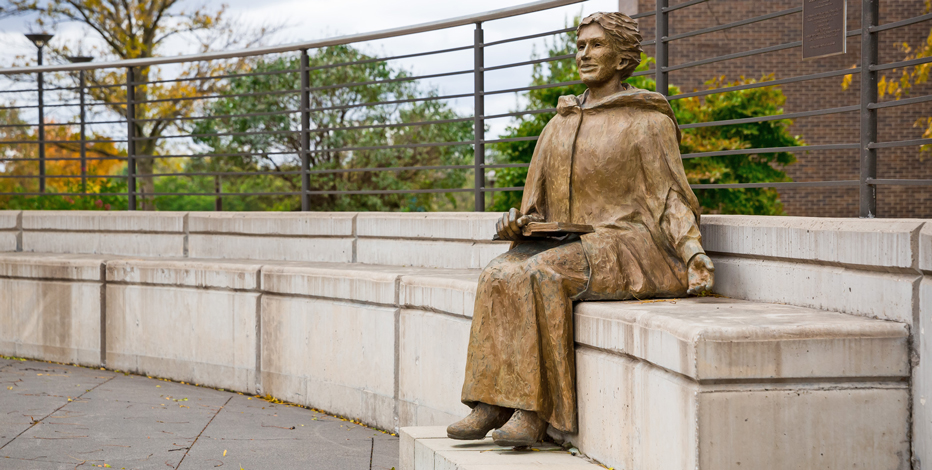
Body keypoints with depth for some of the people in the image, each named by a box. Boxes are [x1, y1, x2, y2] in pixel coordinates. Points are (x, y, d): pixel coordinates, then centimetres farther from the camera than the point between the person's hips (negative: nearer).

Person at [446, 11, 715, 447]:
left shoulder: (648, 122, 2)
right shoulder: (559, 127, 19)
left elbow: (671, 200, -3)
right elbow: (541, 206, 20)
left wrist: (693, 253, -20)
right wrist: (518, 223, -3)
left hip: (629, 248, -6)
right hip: (570, 245, 6)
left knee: (542, 275, -33)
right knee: (499, 276, -24)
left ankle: (534, 411, -30)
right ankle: (492, 404, -28)